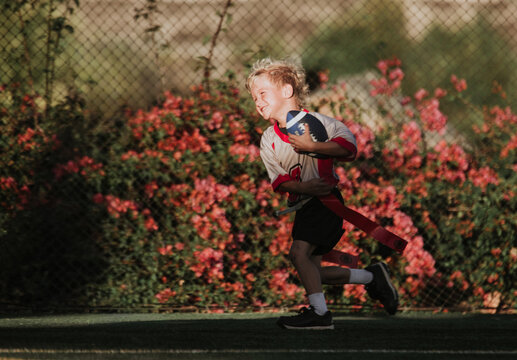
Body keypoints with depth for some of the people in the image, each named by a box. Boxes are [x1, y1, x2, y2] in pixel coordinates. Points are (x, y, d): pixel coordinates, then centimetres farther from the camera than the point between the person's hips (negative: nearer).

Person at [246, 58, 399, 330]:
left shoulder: (314, 122, -8)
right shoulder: (268, 139, 7)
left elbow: (349, 146, -17)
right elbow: (279, 181, -1)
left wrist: (311, 146, -26)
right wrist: (301, 187, -21)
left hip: (325, 199, -7)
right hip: (302, 203, 7)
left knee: (299, 252, -23)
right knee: (313, 271, 7)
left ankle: (319, 313, -16)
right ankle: (372, 277, 23)